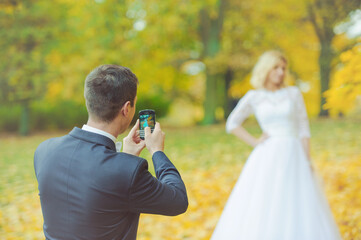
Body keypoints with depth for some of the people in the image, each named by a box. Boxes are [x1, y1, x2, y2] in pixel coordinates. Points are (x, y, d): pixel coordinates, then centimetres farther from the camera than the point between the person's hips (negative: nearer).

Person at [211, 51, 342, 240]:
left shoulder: (294, 94, 6)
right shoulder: (253, 97, 5)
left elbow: (304, 129, 4)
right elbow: (232, 124, 10)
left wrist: (307, 161, -4)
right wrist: (255, 142, -2)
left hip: (293, 156, 1)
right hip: (267, 158, -1)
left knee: (301, 210, -2)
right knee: (259, 209, -5)